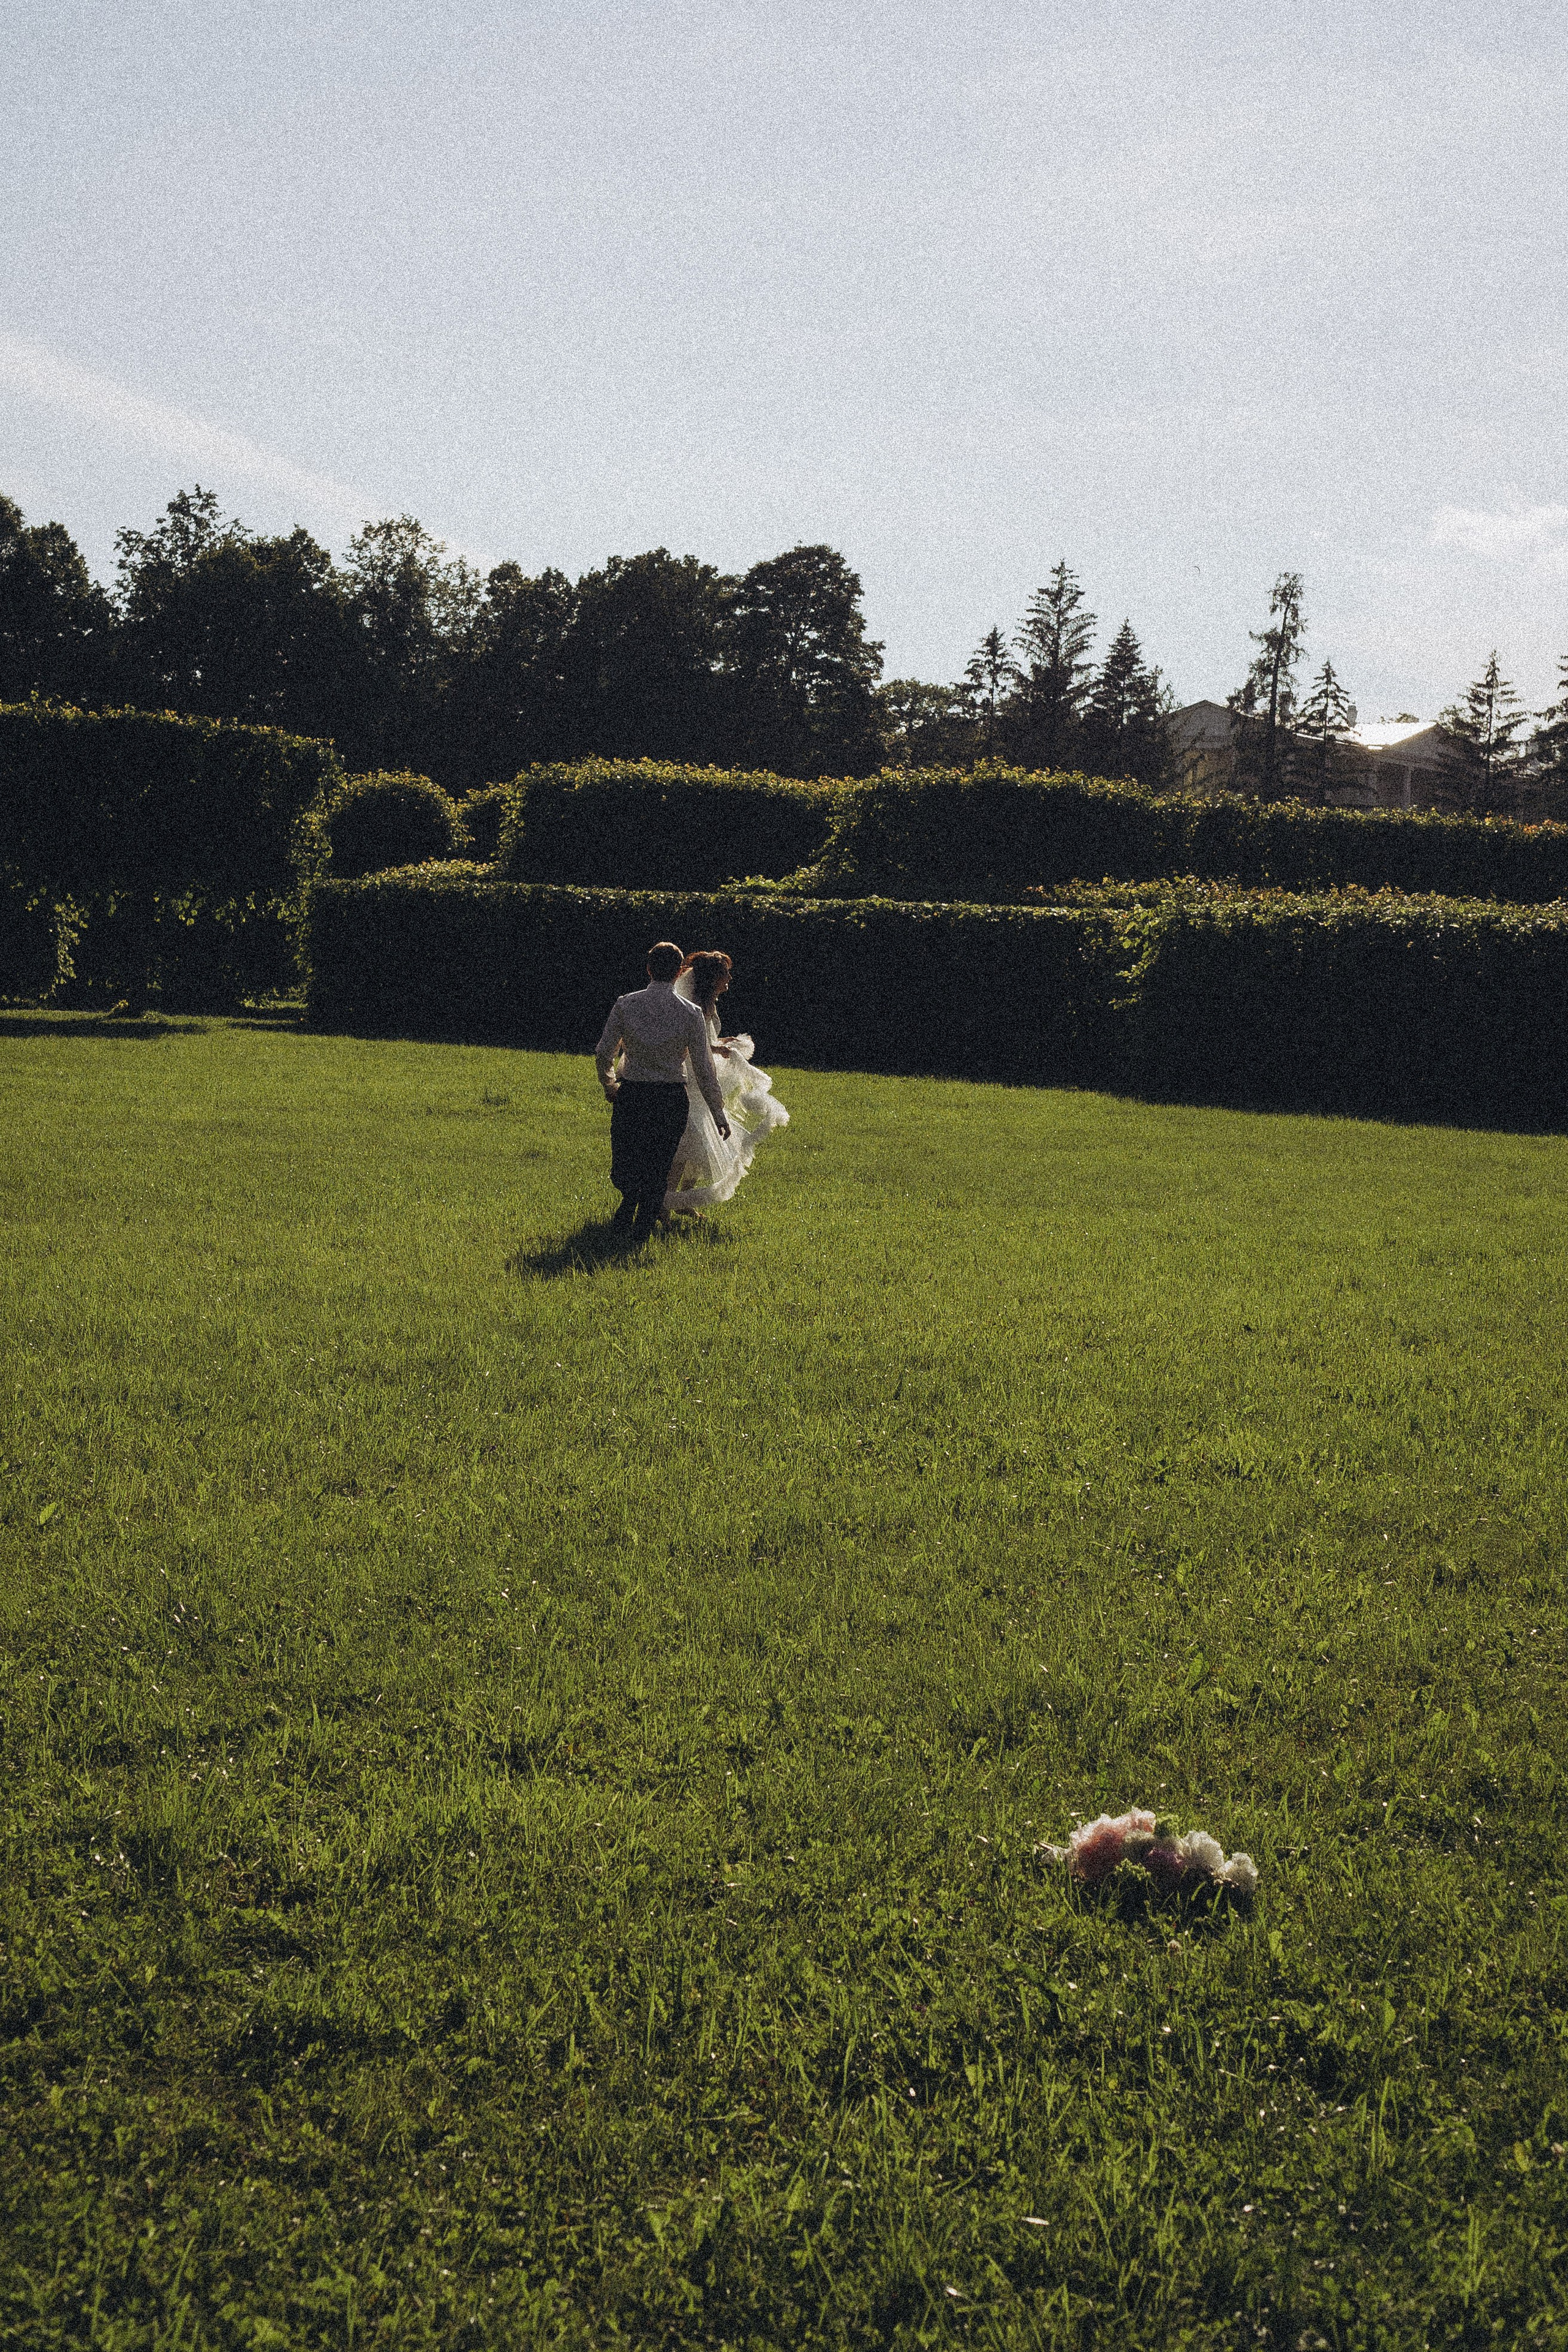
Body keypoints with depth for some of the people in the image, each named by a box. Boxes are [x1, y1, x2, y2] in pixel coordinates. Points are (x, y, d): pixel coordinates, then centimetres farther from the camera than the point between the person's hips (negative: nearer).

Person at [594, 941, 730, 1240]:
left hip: (630, 1094, 0)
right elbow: (703, 1067, -4)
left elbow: (604, 1054, 2)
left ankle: (632, 1193, -8)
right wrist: (718, 1112, 3)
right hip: (672, 1097, 0)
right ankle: (643, 1228, 1)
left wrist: (609, 1086, 22)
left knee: (625, 1164, 18)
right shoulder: (690, 1013, -5)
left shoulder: (625, 1005, -3)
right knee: (659, 1166, 9)